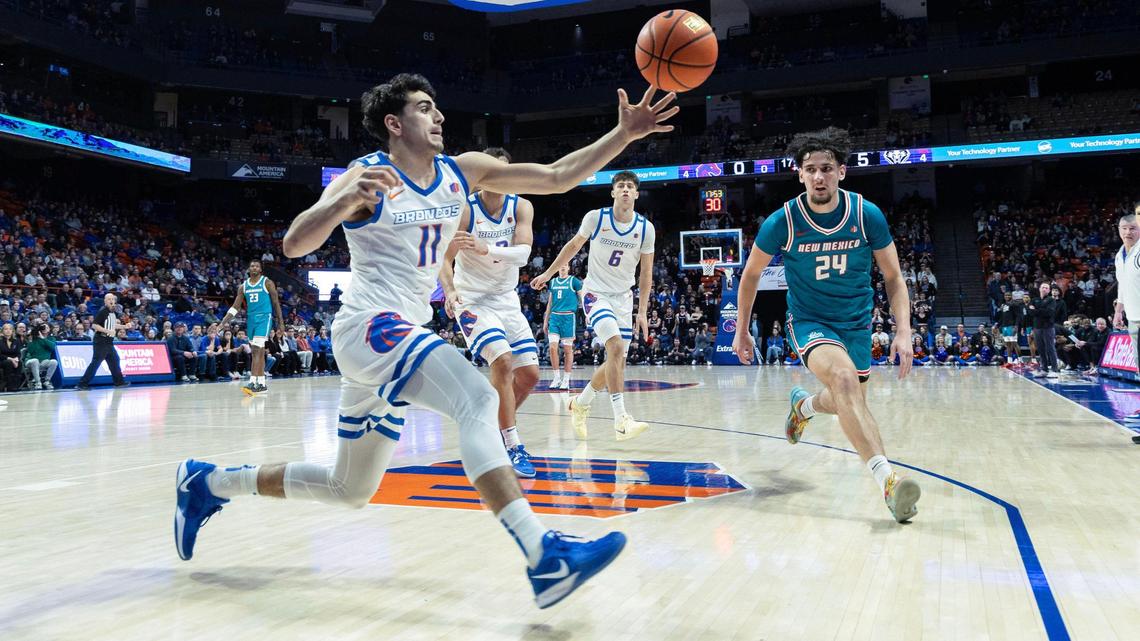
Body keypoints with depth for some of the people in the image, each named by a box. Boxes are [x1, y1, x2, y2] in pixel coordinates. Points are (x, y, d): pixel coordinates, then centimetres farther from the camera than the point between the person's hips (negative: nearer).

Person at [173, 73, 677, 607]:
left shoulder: (463, 172, 9)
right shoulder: (367, 176, -7)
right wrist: (347, 200, -35)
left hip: (407, 332, 8)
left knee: (350, 490, 17)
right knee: (476, 400, -31)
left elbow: (558, 176, 6)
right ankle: (543, 557, -35)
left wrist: (624, 134, -3)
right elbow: (293, 245, -18)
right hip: (372, 325, -8)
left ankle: (208, 482, 32)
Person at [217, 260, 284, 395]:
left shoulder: (267, 283, -1)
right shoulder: (244, 285, 12)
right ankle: (262, 384, 15)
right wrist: (226, 319, -4)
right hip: (251, 318, 6)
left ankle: (252, 382, -24)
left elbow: (275, 303, 0)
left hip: (264, 318, -6)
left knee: (257, 350, -18)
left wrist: (280, 321, -3)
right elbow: (236, 305, 9)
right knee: (259, 351, 10)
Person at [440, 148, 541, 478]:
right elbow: (444, 258, -15)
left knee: (530, 374, 3)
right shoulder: (465, 210, -15)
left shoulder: (521, 207, -5)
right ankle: (513, 448, -15)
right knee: (502, 362, -24)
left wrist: (486, 248, -37)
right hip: (472, 299, -5)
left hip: (507, 299, 5)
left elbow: (523, 252, -21)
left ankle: (496, 426, 27)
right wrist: (450, 290, -35)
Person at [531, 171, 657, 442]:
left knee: (618, 361, 7)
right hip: (596, 293, -4)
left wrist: (642, 311, 0)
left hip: (623, 298, 4)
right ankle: (621, 420, -27)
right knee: (616, 346, -25)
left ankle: (580, 403, 31)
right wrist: (548, 274, 13)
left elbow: (646, 273, 3)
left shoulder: (646, 228, -3)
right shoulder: (596, 218, -9)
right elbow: (574, 246, 7)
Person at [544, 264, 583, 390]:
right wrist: (545, 320, 18)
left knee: (567, 349, 1)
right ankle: (557, 377, 4)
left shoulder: (574, 281, 1)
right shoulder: (553, 282, 14)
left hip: (568, 317, -3)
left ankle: (566, 379, 9)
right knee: (553, 347, -8)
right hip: (554, 317, 3)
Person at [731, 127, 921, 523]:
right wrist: (742, 331, 5)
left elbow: (893, 278, -3)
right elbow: (751, 274, 0)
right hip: (810, 322, -4)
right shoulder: (782, 222, -17)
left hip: (856, 322, 4)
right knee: (844, 377, -33)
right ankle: (887, 480, -38)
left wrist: (903, 331, -15)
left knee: (847, 404, 16)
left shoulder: (868, 215, -14)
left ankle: (803, 404, 52)